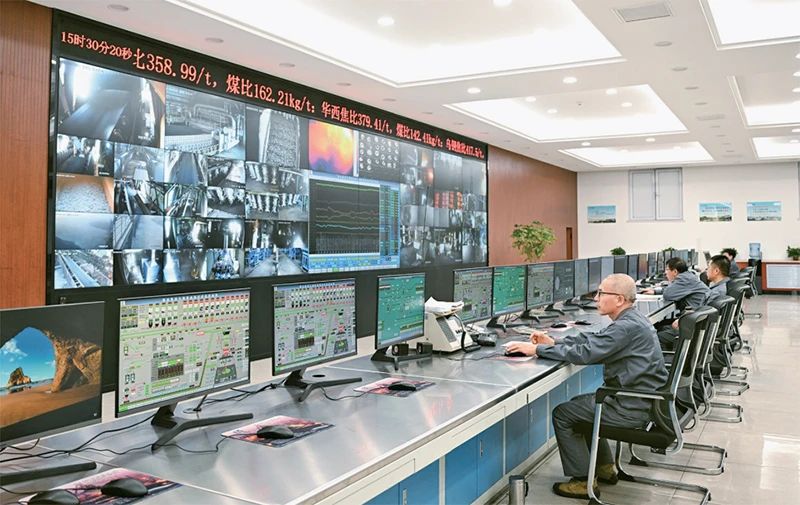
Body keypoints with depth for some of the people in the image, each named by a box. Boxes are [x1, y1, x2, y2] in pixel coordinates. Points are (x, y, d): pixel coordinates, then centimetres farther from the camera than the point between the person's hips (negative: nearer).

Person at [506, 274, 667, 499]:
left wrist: (537, 349, -20)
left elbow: (584, 353, -27)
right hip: (640, 397, 10)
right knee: (580, 405, 25)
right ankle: (604, 467, 30)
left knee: (562, 414, -3)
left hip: (634, 407, -10)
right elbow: (591, 338, 14)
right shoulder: (630, 320, 9)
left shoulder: (627, 327, -23)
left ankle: (584, 481, 4)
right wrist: (554, 342, 2)